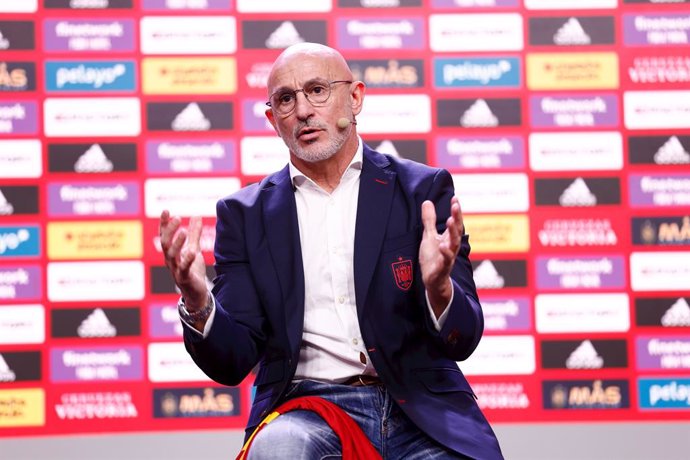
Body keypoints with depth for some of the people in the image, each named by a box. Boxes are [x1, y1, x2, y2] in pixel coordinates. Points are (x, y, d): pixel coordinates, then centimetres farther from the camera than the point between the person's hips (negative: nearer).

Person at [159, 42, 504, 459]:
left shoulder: (424, 190, 8)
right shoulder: (247, 214, 11)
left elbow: (461, 342, 2)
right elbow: (233, 363, 6)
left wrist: (439, 288, -21)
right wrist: (198, 303, -15)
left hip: (418, 409, 0)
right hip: (306, 411, 0)